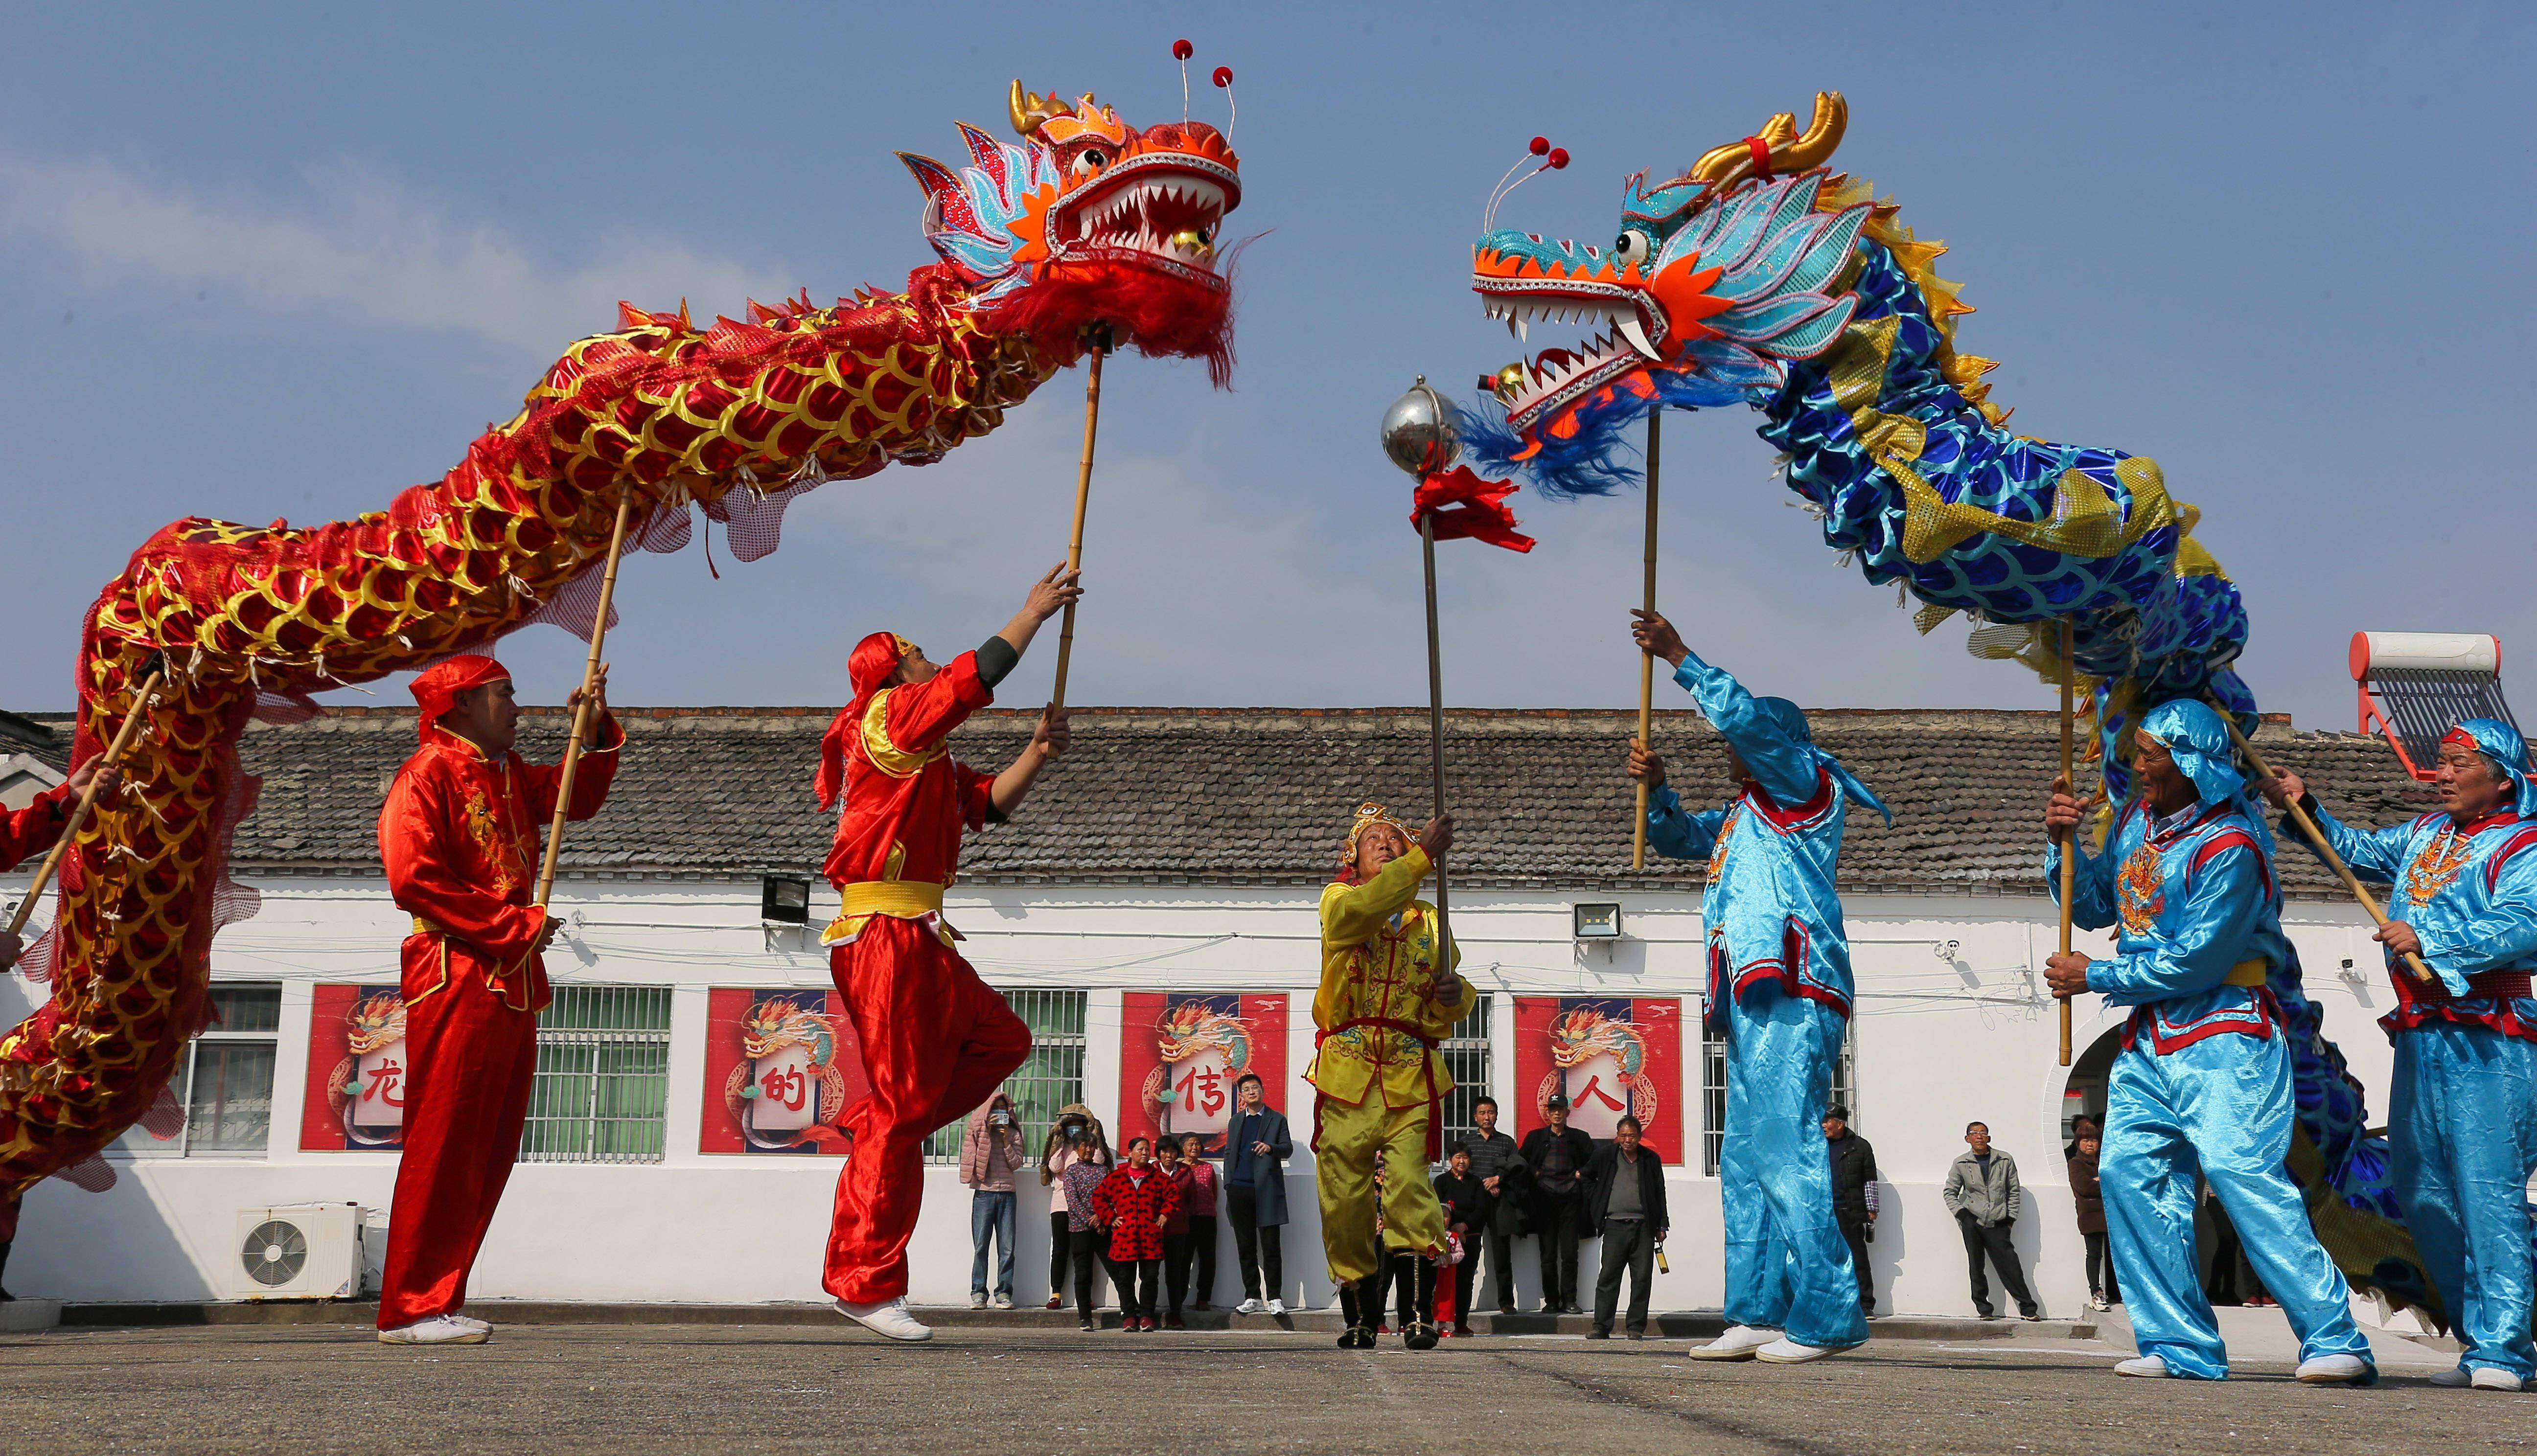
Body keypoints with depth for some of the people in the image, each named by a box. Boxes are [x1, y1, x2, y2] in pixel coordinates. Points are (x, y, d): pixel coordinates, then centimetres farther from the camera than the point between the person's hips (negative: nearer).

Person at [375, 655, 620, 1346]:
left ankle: (440, 1302, 15)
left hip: (513, 980, 9)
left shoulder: (508, 773, 20)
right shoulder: (428, 775, -6)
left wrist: (598, 730, 10)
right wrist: (516, 925, -14)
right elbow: (414, 879, -15)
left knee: (491, 1153, 9)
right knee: (443, 1148, -8)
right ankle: (410, 1309, -3)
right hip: (458, 977, -9)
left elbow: (577, 799, 26)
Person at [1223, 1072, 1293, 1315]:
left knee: (1270, 1247, -4)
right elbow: (1229, 1153, 18)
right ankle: (1252, 1298, 12)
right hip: (1240, 1190, 4)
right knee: (1246, 1247, 5)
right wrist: (1228, 1186, 8)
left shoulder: (1277, 1120, 7)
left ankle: (1275, 1298, -1)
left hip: (1266, 1190, -4)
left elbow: (1288, 1149, -1)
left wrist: (1270, 1148, -23)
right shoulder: (1236, 1121, 18)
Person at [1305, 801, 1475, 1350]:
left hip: (1411, 1077, 1)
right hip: (1347, 1075, -1)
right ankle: (1359, 1318, 14)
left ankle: (1418, 1315, -10)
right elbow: (1354, 914, -18)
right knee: (1344, 1200, 0)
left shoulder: (1429, 920, 19)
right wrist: (1423, 857, -22)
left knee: (1410, 1189, -13)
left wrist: (1456, 995, -6)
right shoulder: (1339, 899, 9)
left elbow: (1446, 1010, 20)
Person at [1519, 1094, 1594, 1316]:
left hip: (1570, 1199, -1)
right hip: (1545, 1199, 1)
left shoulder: (1579, 1137, 11)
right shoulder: (1536, 1137, 13)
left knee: (1570, 1252, -5)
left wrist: (1582, 1173, 0)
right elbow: (1521, 1162, 13)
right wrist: (1535, 1174, 0)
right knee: (1548, 1253, 0)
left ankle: (1569, 1301, -1)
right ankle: (1551, 1301, 4)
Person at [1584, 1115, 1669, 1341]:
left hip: (1643, 1226, 1)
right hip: (1615, 1225, -1)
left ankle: (1636, 1327, 7)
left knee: (1642, 1279, 0)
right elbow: (1588, 1176, 22)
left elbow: (1660, 1193, 13)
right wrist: (1595, 1201, 11)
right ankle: (1601, 1327, 0)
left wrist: (1662, 1226, 9)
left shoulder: (1651, 1159, 9)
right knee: (1608, 1276, -3)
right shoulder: (1605, 1155, 6)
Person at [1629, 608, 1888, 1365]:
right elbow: (1679, 837, 31)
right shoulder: (1745, 814, 29)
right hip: (1754, 999, 10)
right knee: (1744, 1160, 7)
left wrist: (1678, 656, -7)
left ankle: (1828, 1313, -17)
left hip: (1791, 996, -10)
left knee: (1784, 1148, -17)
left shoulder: (1806, 783, 4)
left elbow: (1749, 718, -10)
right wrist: (1655, 788, 11)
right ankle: (1757, 1314, 8)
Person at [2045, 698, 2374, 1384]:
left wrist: (2094, 978, -9)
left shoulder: (2229, 847, -15)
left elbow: (2196, 960, -18)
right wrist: (2064, 843, 2)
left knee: (2242, 1173, -18)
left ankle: (2335, 1340, -13)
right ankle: (2180, 1346, 3)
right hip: (2147, 1038, 8)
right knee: (2129, 1173, -2)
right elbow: (2094, 907, 18)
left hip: (2221, 1034, -8)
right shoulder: (2138, 816, 12)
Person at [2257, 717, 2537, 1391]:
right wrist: (2306, 810, 17)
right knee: (2421, 1191, 10)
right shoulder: (2426, 833, 18)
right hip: (2419, 1036, 8)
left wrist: (2429, 939, -22)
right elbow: (2360, 853, 31)